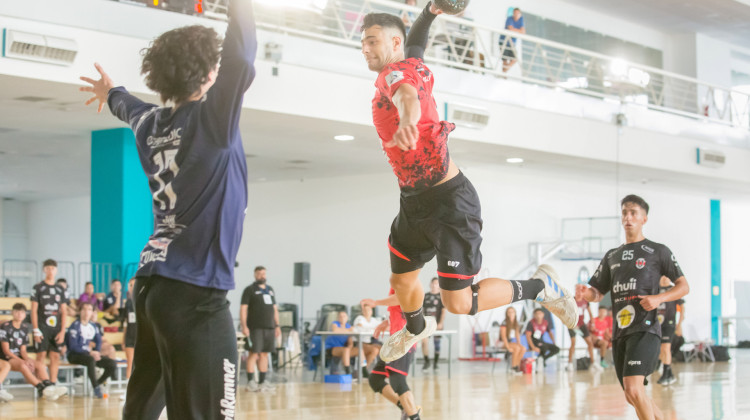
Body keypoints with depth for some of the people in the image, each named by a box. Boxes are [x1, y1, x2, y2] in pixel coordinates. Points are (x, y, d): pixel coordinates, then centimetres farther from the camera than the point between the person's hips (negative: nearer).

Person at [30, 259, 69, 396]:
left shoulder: (61, 290, 13)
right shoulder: (38, 288, 4)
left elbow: (64, 312, 10)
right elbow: (34, 310, -1)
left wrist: (62, 331, 0)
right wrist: (36, 330, -8)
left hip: (56, 328, 3)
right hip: (42, 327, -3)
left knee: (55, 357, 0)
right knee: (41, 356, -10)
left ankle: (53, 386, 2)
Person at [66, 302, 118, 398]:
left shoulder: (93, 327, 10)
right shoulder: (75, 326, -11)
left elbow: (98, 342, 22)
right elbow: (73, 346, -17)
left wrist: (96, 353, 1)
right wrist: (90, 353, -21)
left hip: (88, 353, 7)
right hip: (74, 355, -7)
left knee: (112, 364, -9)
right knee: (91, 360, -39)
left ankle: (97, 384, 1)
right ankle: (96, 387, -30)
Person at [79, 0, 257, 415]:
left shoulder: (151, 123, 11)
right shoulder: (210, 119, -11)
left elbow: (130, 107, 36)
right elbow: (240, 58, -27)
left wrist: (112, 93, 58)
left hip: (153, 285, 9)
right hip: (194, 292, -9)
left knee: (141, 408, 15)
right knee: (200, 412, -10)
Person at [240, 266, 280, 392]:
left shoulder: (270, 290, 19)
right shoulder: (250, 290, 0)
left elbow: (275, 309, 23)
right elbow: (243, 309, -6)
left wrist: (277, 325, 17)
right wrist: (244, 326, -15)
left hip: (269, 327, 6)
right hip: (255, 328, -6)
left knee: (264, 354, 8)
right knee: (254, 354, -8)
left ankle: (262, 382, 12)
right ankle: (250, 382, -4)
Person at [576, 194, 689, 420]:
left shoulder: (657, 251, 5)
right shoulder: (612, 256, 19)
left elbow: (684, 286, 4)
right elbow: (598, 293, 18)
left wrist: (659, 298, -15)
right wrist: (585, 293, -6)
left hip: (645, 329, -6)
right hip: (620, 331, 7)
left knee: (633, 388, -23)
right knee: (633, 397, 10)